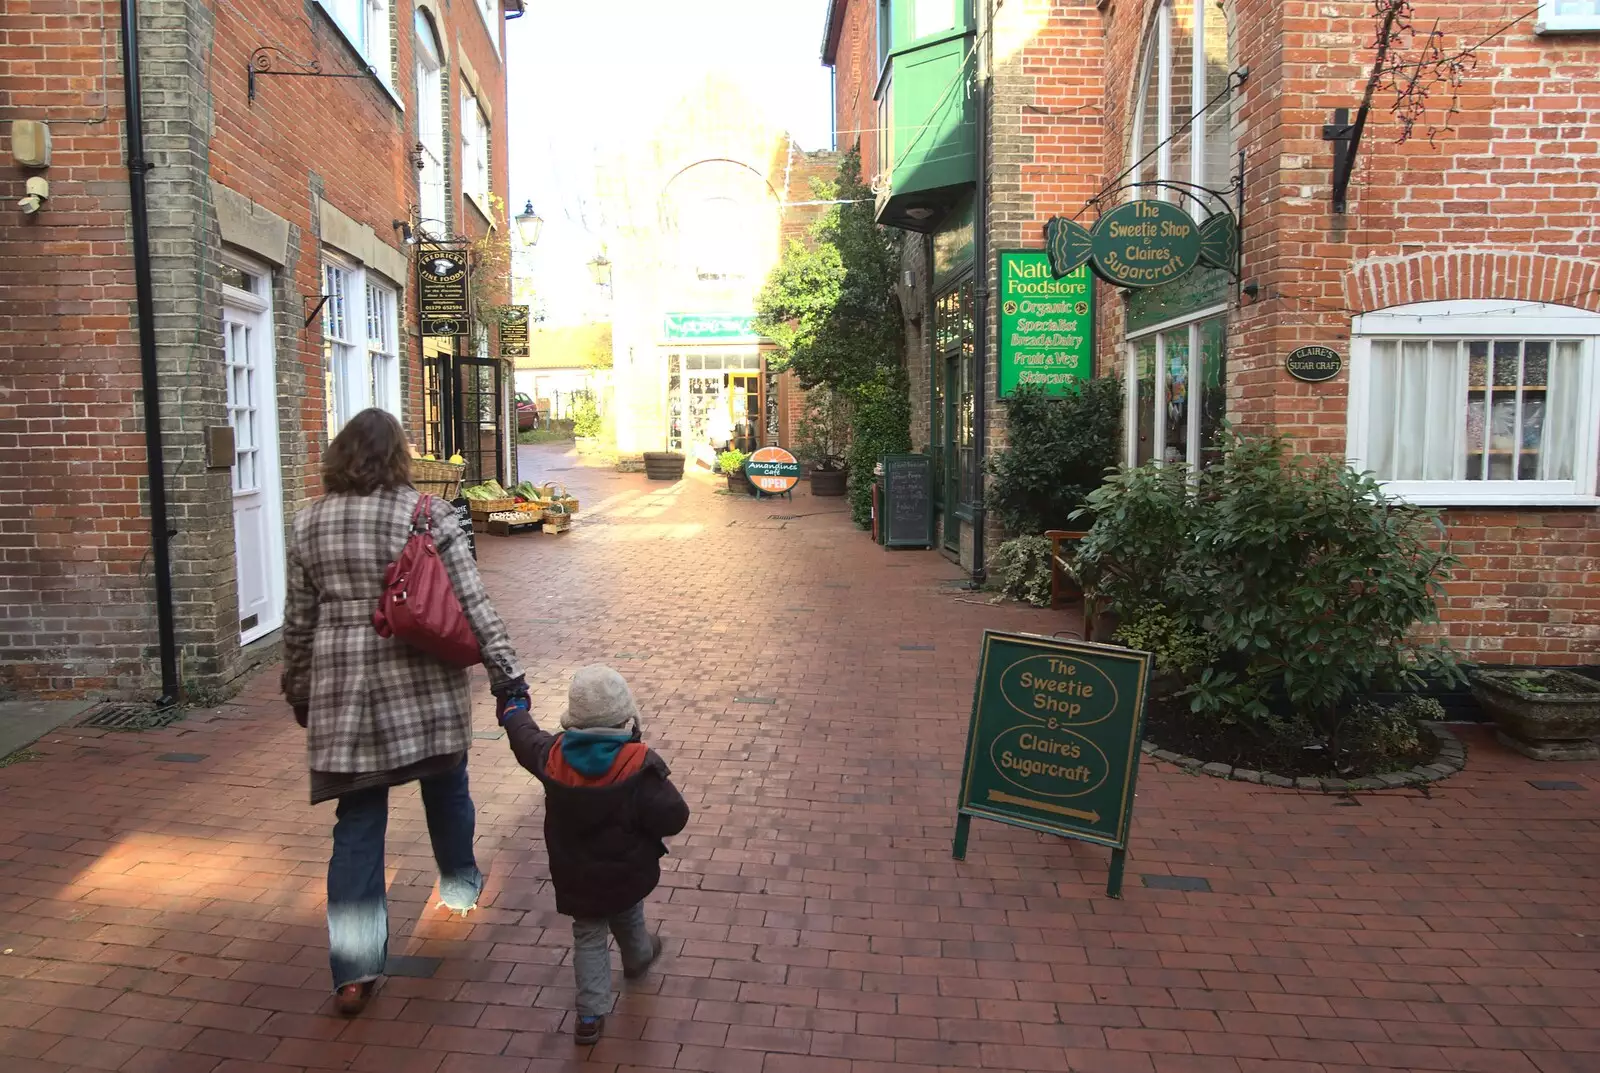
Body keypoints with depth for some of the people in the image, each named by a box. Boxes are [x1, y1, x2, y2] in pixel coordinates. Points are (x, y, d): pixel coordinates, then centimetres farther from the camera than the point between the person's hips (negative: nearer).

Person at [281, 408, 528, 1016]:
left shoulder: (310, 523, 3)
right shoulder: (429, 515, -7)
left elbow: (299, 621, 9)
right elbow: (472, 605, -9)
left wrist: (299, 690, 21)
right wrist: (506, 674, -4)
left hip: (344, 692, 2)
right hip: (424, 686, -2)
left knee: (357, 822, 6)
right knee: (445, 786, 22)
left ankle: (354, 970, 7)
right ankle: (460, 883, 45)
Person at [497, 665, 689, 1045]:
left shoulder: (554, 755, -17)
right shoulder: (639, 764, -28)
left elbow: (525, 740, 7)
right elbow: (672, 819, -28)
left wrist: (514, 711, 29)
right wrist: (665, 787, -6)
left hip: (576, 878, 1)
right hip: (627, 874, -1)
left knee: (588, 939, 16)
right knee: (628, 917, 29)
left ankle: (591, 1015, 14)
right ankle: (637, 958, 58)